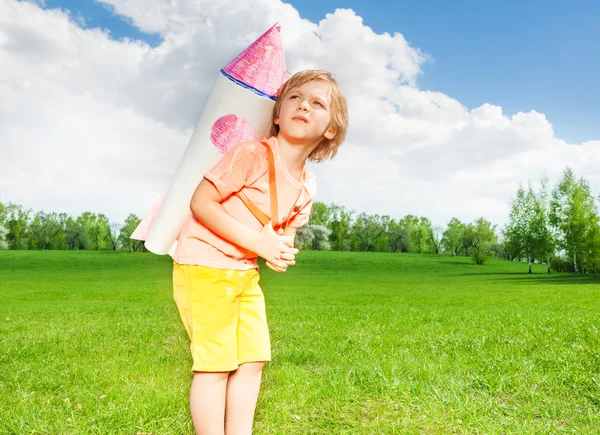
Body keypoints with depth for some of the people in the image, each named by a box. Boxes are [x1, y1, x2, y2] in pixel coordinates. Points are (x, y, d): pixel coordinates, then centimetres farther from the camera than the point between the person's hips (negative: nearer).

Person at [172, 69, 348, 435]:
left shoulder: (307, 187, 3)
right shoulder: (252, 155, -19)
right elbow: (201, 203, -21)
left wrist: (282, 251, -10)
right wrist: (260, 243, -24)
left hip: (245, 273, 8)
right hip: (205, 265, -7)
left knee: (254, 360, 11)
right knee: (216, 364, -3)